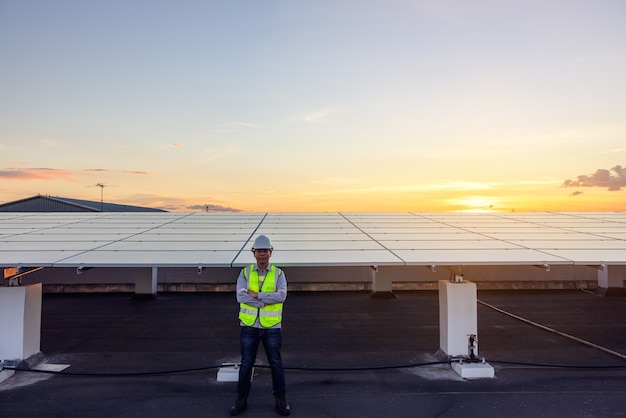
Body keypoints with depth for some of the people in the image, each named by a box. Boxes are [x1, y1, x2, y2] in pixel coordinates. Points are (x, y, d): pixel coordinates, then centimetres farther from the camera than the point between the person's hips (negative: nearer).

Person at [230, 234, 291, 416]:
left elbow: (281, 296, -17)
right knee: (246, 363, 9)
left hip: (271, 326, 0)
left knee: (276, 363, 7)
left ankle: (281, 400, 21)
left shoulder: (278, 274, 0)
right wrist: (268, 299, -19)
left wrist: (256, 295, -19)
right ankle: (241, 399, 23)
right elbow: (241, 296, -15)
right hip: (249, 326, 1)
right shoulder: (245, 273, 0)